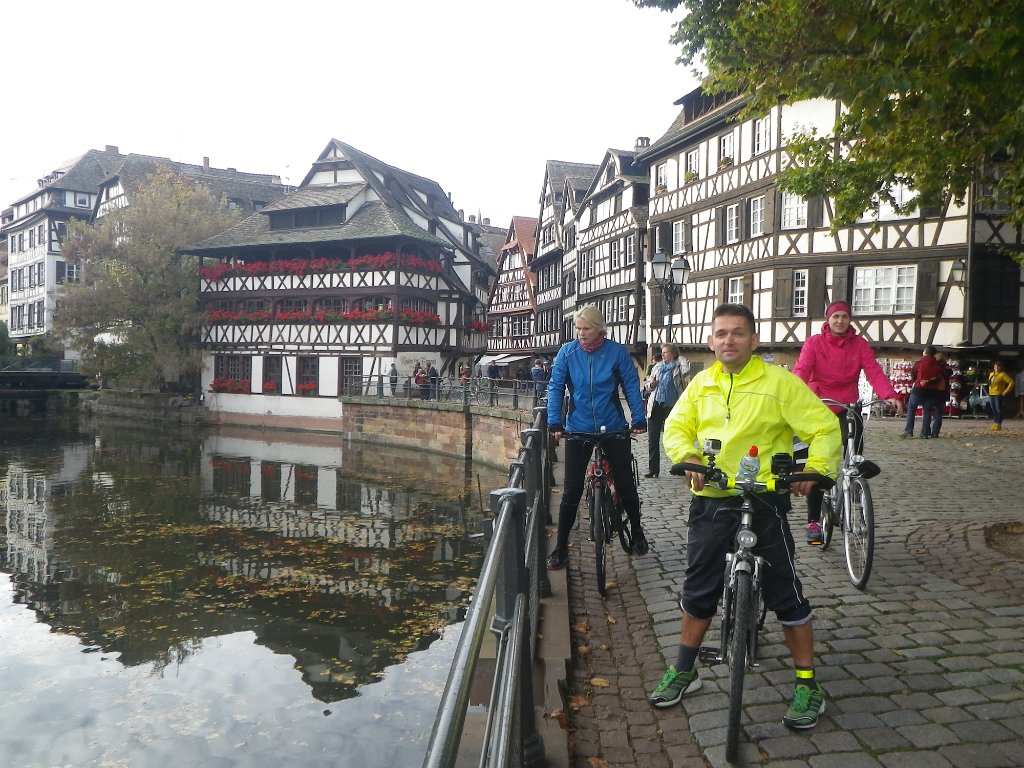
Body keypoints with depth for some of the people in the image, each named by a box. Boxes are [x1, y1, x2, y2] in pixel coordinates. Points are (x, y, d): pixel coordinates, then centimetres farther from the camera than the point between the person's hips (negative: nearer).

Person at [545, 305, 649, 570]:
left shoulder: (617, 352, -7)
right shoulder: (567, 352, -5)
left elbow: (631, 387, -2)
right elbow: (555, 387, -4)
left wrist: (638, 419, -9)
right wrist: (554, 422, -12)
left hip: (614, 428, 0)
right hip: (578, 430, 0)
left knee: (625, 485, 11)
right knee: (571, 491, 0)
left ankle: (637, 533, 35)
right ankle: (560, 547, 13)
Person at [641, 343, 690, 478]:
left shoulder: (678, 367, 1)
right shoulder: (657, 367, 13)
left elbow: (686, 371, -23)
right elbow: (647, 387, 16)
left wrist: (681, 359, -6)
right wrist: (651, 384, -7)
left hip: (671, 406, -4)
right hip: (655, 406, 4)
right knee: (653, 439, 2)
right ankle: (653, 469, 10)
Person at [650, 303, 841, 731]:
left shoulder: (779, 382, -7)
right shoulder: (702, 384, 7)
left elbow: (825, 427, -6)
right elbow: (676, 427, 8)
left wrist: (815, 468, -21)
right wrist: (687, 456, -11)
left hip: (764, 501, -4)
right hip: (710, 501, 4)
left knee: (785, 594, 4)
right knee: (698, 590, 14)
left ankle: (808, 685, 21)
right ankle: (684, 671, 31)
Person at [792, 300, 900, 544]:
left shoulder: (859, 344, 2)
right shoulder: (814, 343, -4)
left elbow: (873, 371, -10)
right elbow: (801, 369, -18)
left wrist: (890, 395, -28)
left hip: (848, 408, 2)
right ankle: (814, 521, 9)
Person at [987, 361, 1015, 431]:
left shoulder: (1003, 374, -7)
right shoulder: (991, 374, 14)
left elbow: (1011, 382, -11)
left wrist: (1006, 391, -13)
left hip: (998, 394, -7)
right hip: (991, 394, 7)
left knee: (998, 409, -8)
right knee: (993, 410, 9)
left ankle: (998, 424, -7)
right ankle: (994, 423, 15)